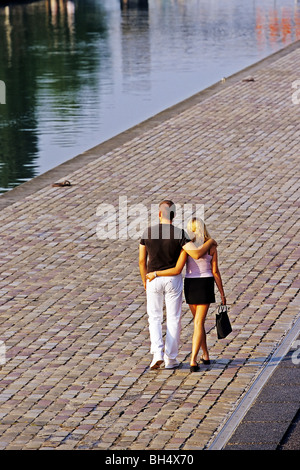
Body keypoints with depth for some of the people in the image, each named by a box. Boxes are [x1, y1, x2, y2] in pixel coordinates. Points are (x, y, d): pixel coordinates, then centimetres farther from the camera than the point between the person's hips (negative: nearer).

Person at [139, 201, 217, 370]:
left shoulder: (148, 232, -6)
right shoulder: (179, 234, -14)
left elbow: (142, 260, 1)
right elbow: (196, 254, -23)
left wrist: (144, 281, 15)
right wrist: (210, 242, -4)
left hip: (153, 279, 1)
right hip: (173, 280, -1)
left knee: (155, 318, 13)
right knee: (174, 319, 10)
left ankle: (158, 353, -6)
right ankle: (171, 358, 12)